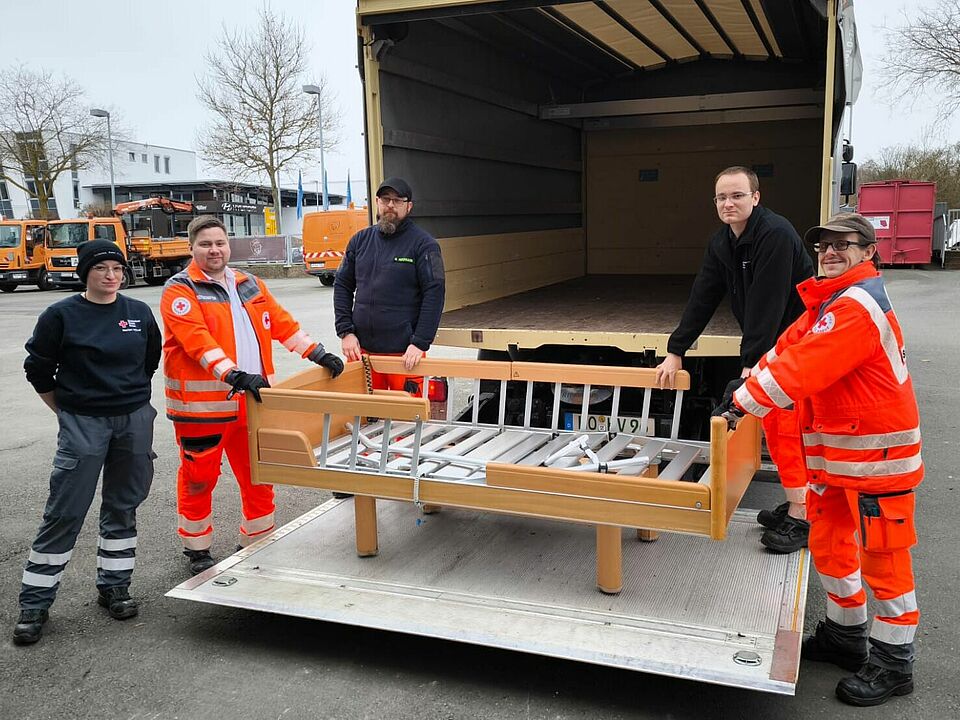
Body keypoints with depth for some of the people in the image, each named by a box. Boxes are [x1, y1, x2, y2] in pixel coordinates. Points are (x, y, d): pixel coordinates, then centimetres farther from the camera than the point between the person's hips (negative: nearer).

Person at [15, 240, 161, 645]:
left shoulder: (139, 313, 3)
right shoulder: (62, 315, -6)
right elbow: (38, 371, 2)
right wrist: (68, 412, 6)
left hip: (135, 421, 3)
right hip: (82, 425, -3)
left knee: (123, 506, 10)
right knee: (65, 512, -2)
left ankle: (114, 586, 24)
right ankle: (34, 603, 9)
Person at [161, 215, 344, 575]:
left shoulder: (250, 286, 14)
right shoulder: (179, 291, -6)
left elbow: (282, 324, 16)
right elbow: (198, 341, -20)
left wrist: (318, 354, 8)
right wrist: (233, 375, -32)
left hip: (252, 402, 6)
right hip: (202, 404, -5)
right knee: (199, 478, 6)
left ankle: (257, 543, 30)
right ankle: (197, 549, 24)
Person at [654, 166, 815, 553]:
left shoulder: (776, 234, -23)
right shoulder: (720, 244, 4)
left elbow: (767, 303, -27)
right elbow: (702, 298, 4)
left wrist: (751, 364, -28)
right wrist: (675, 351, 1)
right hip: (769, 343, 8)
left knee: (789, 426, -9)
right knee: (771, 421, 10)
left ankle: (802, 519, -2)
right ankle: (794, 503, 22)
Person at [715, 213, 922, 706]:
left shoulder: (857, 306, -20)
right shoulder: (827, 304, 13)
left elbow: (802, 367, -26)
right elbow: (788, 348, 10)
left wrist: (745, 403, -21)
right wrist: (746, 385, -5)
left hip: (877, 453, -10)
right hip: (837, 451, 10)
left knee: (881, 556, 2)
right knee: (828, 543, 18)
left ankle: (893, 666, 17)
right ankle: (844, 636, 36)